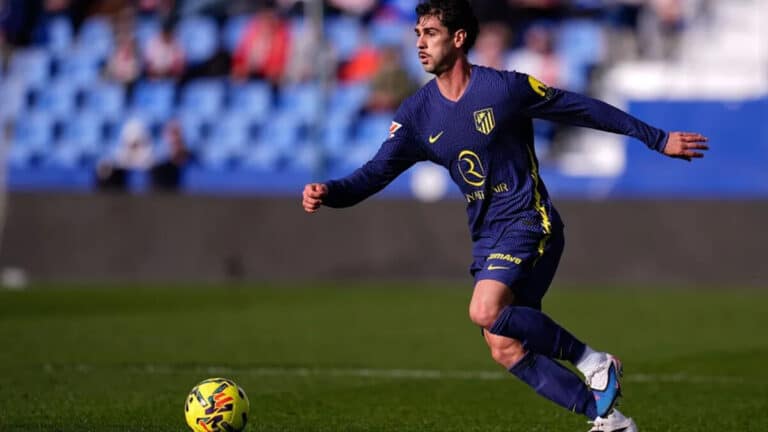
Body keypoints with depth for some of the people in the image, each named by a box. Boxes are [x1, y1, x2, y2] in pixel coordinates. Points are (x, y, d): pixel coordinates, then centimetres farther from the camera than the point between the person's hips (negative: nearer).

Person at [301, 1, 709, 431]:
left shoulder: (504, 87, -11)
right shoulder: (418, 113, 3)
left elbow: (581, 108, -1)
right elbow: (377, 173, -2)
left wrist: (657, 139, 3)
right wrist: (328, 193, -23)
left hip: (528, 222, -7)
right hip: (487, 235, 7)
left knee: (486, 311, -29)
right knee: (506, 349, 0)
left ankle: (593, 361, -13)